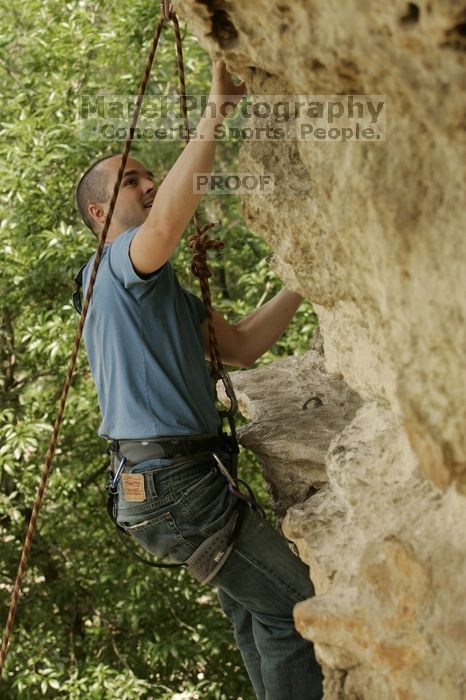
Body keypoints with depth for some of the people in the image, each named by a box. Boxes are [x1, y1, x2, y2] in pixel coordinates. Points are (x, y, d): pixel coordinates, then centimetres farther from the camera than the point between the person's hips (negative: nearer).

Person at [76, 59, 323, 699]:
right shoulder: (119, 262, -9)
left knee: (256, 613, 17)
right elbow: (167, 223, -34)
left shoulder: (162, 289, 23)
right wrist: (214, 114, -34)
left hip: (185, 475, 11)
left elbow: (241, 346, 17)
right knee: (298, 602, -9)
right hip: (174, 483, -11)